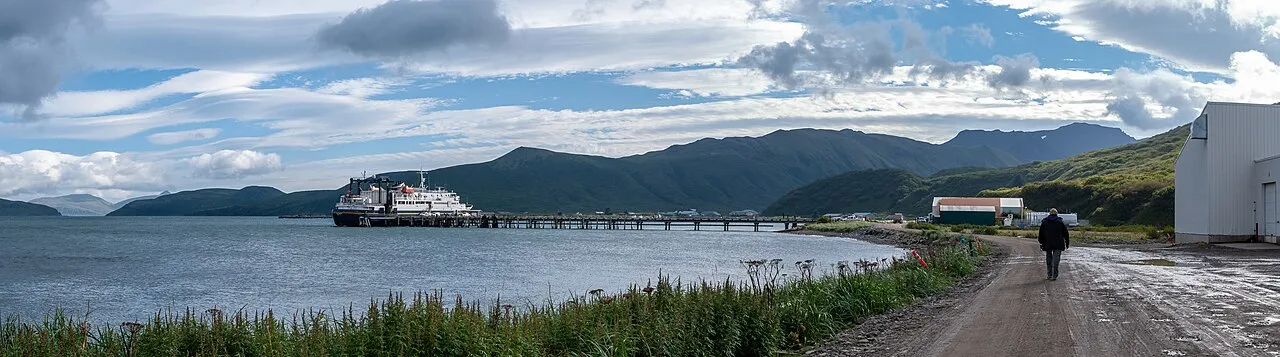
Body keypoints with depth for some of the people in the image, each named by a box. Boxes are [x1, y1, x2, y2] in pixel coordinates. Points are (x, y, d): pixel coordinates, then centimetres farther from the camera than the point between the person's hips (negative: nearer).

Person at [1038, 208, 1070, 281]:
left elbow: (1041, 234, 7)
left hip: (1047, 244, 1)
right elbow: (1066, 234, 5)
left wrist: (1041, 243, 13)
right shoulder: (1060, 222, 2)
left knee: (1049, 259, 11)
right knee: (1056, 260, -3)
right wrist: (1067, 243, 13)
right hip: (1058, 245, -1)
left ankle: (1050, 275, 11)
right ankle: (1054, 275, -10)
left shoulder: (1044, 222, 5)